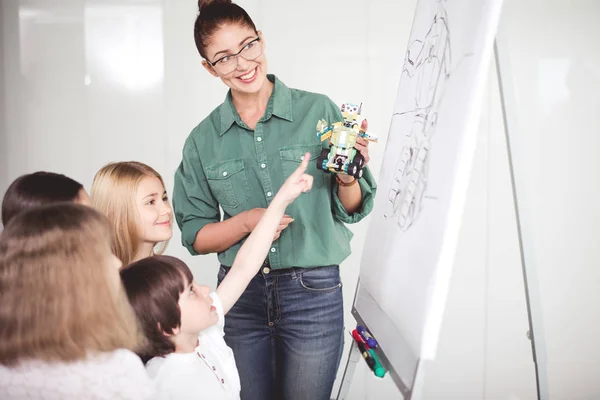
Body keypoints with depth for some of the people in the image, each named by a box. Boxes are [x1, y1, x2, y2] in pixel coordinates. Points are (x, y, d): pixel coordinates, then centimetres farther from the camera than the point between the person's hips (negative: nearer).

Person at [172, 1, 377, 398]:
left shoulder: (318, 110, -5)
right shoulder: (203, 140, 1)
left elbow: (351, 211, 1)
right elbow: (195, 238, 4)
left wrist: (347, 177, -19)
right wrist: (246, 221, -13)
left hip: (313, 294, -2)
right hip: (241, 295, 2)